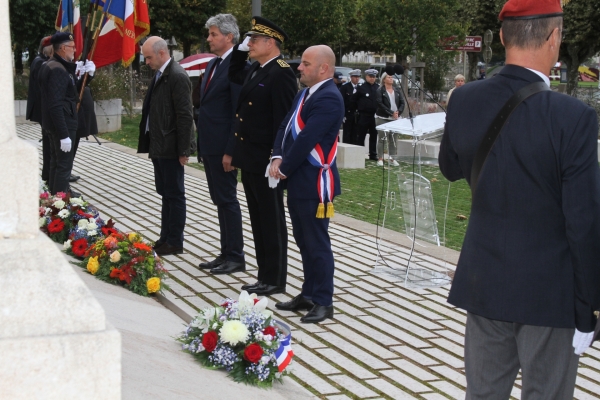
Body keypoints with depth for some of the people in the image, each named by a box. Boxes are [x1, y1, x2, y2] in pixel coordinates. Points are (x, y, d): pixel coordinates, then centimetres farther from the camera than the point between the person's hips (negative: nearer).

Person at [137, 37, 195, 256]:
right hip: (159, 146, 9)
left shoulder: (177, 77, -17)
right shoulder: (159, 75, 11)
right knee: (165, 193, 15)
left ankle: (175, 243, 8)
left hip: (171, 147, -9)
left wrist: (183, 150, -18)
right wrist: (150, 142, 13)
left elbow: (185, 116, -18)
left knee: (174, 194, 0)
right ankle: (165, 238, 24)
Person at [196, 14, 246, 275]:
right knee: (220, 201, 13)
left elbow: (240, 113, -18)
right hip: (209, 146, 9)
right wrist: (202, 145, 16)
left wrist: (230, 152, -20)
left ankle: (236, 257, 6)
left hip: (223, 148, -9)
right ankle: (226, 253, 20)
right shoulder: (213, 64, 14)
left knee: (227, 200, -2)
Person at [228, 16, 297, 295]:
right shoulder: (254, 71, 12)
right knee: (258, 220, 14)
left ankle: (275, 280, 8)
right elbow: (233, 75, 33)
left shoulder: (281, 73, -15)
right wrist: (240, 50, 16)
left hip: (266, 160, -9)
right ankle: (265, 275, 23)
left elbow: (283, 118, -20)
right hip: (249, 159, 9)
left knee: (271, 220, 0)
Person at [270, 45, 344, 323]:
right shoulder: (305, 94, 14)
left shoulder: (328, 99, -18)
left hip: (315, 183, -10)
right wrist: (277, 158, -5)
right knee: (304, 242, 16)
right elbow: (285, 127, 11)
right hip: (298, 182, 10)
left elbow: (307, 139, -22)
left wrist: (284, 168, -12)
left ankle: (323, 302, 6)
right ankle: (309, 294, 26)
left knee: (317, 244, -2)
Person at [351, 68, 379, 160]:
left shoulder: (378, 88, 6)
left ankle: (373, 154, 15)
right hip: (364, 115, -3)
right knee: (361, 136, 3)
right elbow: (353, 100, 0)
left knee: (374, 136, 8)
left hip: (374, 115, 3)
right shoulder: (361, 88, -3)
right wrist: (357, 109, 2)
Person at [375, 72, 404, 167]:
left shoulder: (397, 90, 11)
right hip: (382, 118, -4)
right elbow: (380, 104, -12)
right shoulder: (380, 91, -3)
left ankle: (392, 158, 10)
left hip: (395, 118, 4)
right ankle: (380, 159, 2)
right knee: (381, 138, -1)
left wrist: (398, 112, -11)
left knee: (393, 139, 4)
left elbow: (402, 103, 7)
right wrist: (391, 113, -18)